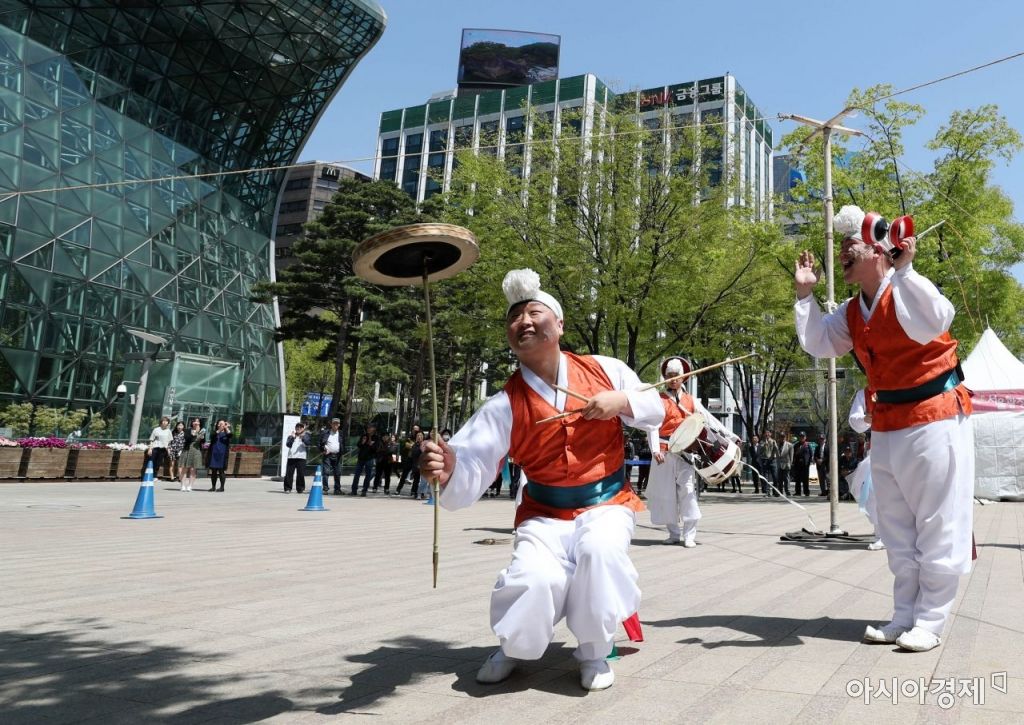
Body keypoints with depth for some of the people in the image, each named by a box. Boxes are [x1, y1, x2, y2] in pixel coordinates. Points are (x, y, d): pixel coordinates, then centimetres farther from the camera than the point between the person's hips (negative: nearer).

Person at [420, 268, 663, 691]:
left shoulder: (606, 370, -5)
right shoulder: (505, 406, -12)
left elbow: (656, 411, 8)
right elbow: (471, 476, -22)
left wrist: (621, 402, -15)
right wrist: (448, 471, -47)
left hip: (606, 504, 1)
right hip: (545, 515, 0)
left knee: (601, 549, -33)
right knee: (534, 581, -28)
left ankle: (595, 651, -2)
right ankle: (515, 647, 12)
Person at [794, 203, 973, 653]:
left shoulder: (906, 292, -17)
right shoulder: (852, 312, 8)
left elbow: (932, 325, -36)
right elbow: (817, 344, 7)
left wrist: (904, 269, -40)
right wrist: (805, 294, 4)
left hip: (934, 419, -8)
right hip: (886, 426, 8)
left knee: (938, 526, 1)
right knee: (897, 530, 13)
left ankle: (929, 623, 10)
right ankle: (905, 617, 24)